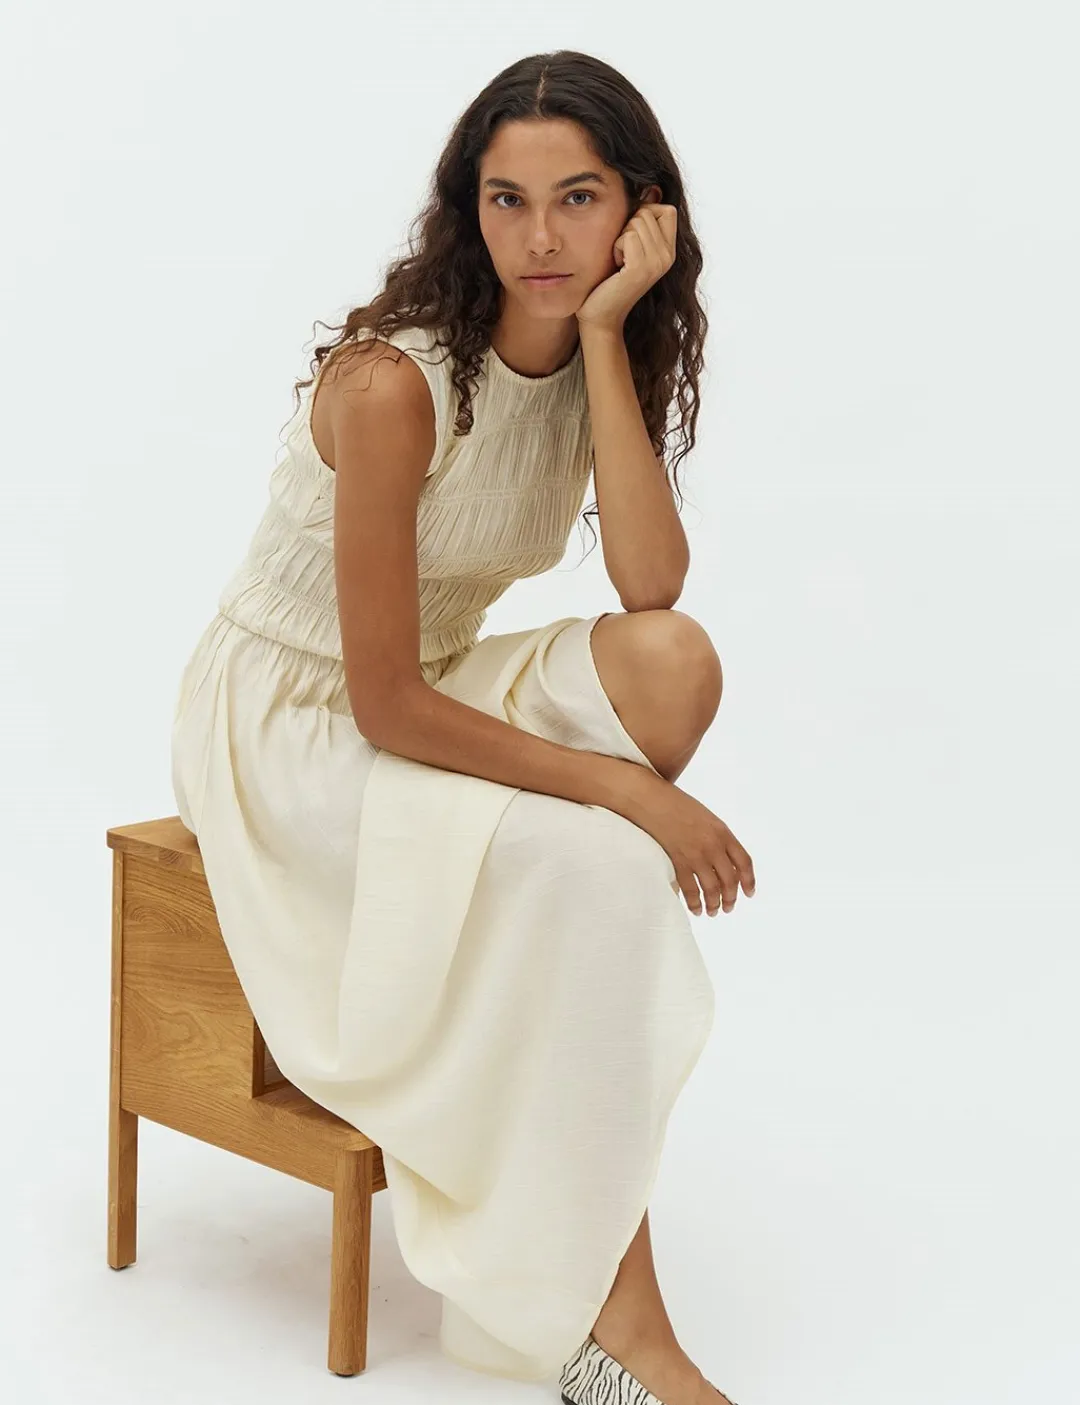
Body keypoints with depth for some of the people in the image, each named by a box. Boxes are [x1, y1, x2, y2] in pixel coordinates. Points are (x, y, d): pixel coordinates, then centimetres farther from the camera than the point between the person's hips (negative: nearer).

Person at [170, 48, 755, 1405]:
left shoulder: (609, 355, -3)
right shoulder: (394, 381, -25)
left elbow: (653, 588, -20)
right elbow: (385, 704, -24)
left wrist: (605, 331, -23)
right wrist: (622, 787, -26)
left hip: (433, 694, 7)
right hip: (288, 722, -7)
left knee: (672, 661, -21)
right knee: (580, 862, -29)